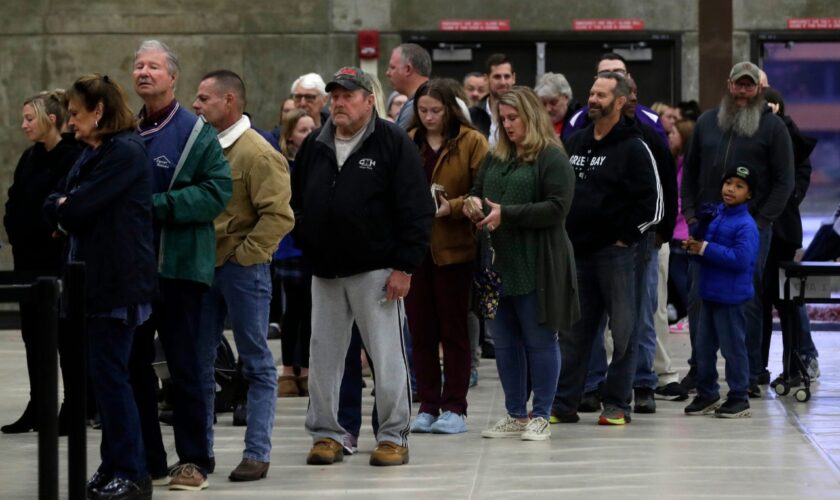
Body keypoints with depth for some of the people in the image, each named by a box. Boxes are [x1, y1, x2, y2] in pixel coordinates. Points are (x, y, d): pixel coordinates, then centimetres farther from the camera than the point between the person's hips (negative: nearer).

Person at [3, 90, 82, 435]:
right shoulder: (30, 158, 13)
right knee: (33, 335, 11)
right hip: (29, 259, 8)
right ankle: (38, 408, 19)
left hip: (60, 261, -8)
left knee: (65, 335, 0)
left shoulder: (74, 157, -13)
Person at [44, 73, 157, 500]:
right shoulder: (91, 153, 17)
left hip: (118, 284, -9)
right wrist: (65, 210, -6)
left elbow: (78, 207, -19)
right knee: (101, 373, 11)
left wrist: (61, 209, 2)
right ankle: (113, 465, 17)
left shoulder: (126, 152, -13)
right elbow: (55, 205, 15)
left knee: (109, 373, -7)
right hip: (93, 281, 9)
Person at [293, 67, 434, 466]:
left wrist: (404, 265, -13)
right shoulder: (313, 146, 11)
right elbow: (296, 203, 20)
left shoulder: (392, 143, -5)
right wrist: (304, 245, 8)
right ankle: (325, 434, 16)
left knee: (387, 356, -1)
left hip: (375, 270, -5)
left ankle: (394, 435, 7)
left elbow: (416, 209, -9)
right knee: (323, 357, 8)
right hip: (324, 272, 5)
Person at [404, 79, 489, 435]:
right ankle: (428, 406, 15)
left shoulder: (471, 142, -3)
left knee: (454, 331, 3)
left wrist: (452, 207, -19)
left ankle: (455, 408, 9)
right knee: (420, 331, 7)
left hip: (454, 248, -4)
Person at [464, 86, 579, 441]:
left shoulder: (551, 158, -7)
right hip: (499, 263, 7)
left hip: (537, 265, -7)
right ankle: (515, 415, 19)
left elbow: (557, 208, -15)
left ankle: (540, 417, 7)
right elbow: (477, 193, 24)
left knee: (539, 340, 0)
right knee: (504, 342, 10)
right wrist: (473, 206, -1)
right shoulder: (494, 158, 15)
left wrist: (507, 214, -18)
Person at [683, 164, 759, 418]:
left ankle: (739, 398, 10)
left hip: (731, 297, -8)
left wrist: (706, 249, -22)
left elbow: (740, 259, -25)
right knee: (703, 347, 13)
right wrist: (693, 246, -1)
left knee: (733, 347, 0)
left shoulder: (746, 225, -15)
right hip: (710, 292, 8)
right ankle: (707, 394, 25)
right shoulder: (715, 215, 10)